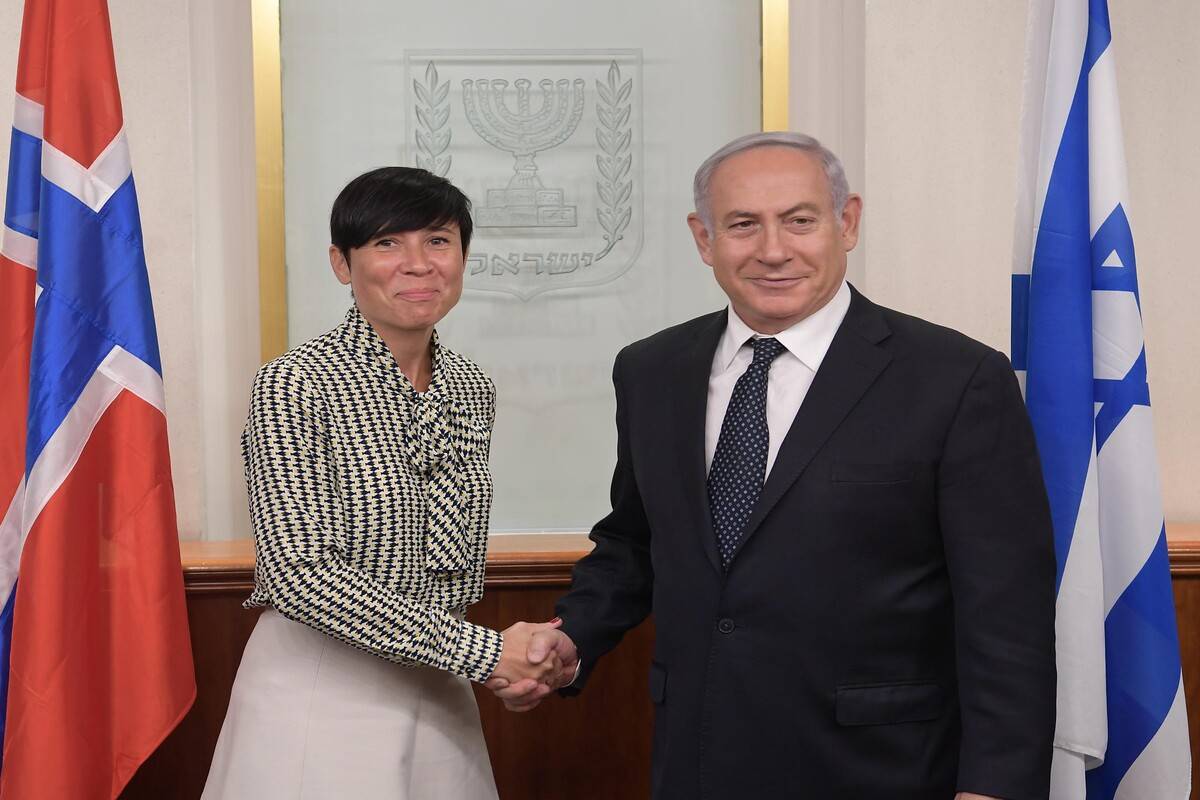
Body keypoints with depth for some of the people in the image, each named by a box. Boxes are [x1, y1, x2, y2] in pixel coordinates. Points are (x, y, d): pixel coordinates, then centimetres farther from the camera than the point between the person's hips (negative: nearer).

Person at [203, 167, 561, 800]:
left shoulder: (471, 389, 4)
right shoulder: (295, 384, -15)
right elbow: (299, 571, -22)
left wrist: (513, 660, 4)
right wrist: (483, 652, -21)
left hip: (437, 692, 6)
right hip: (319, 688, -5)